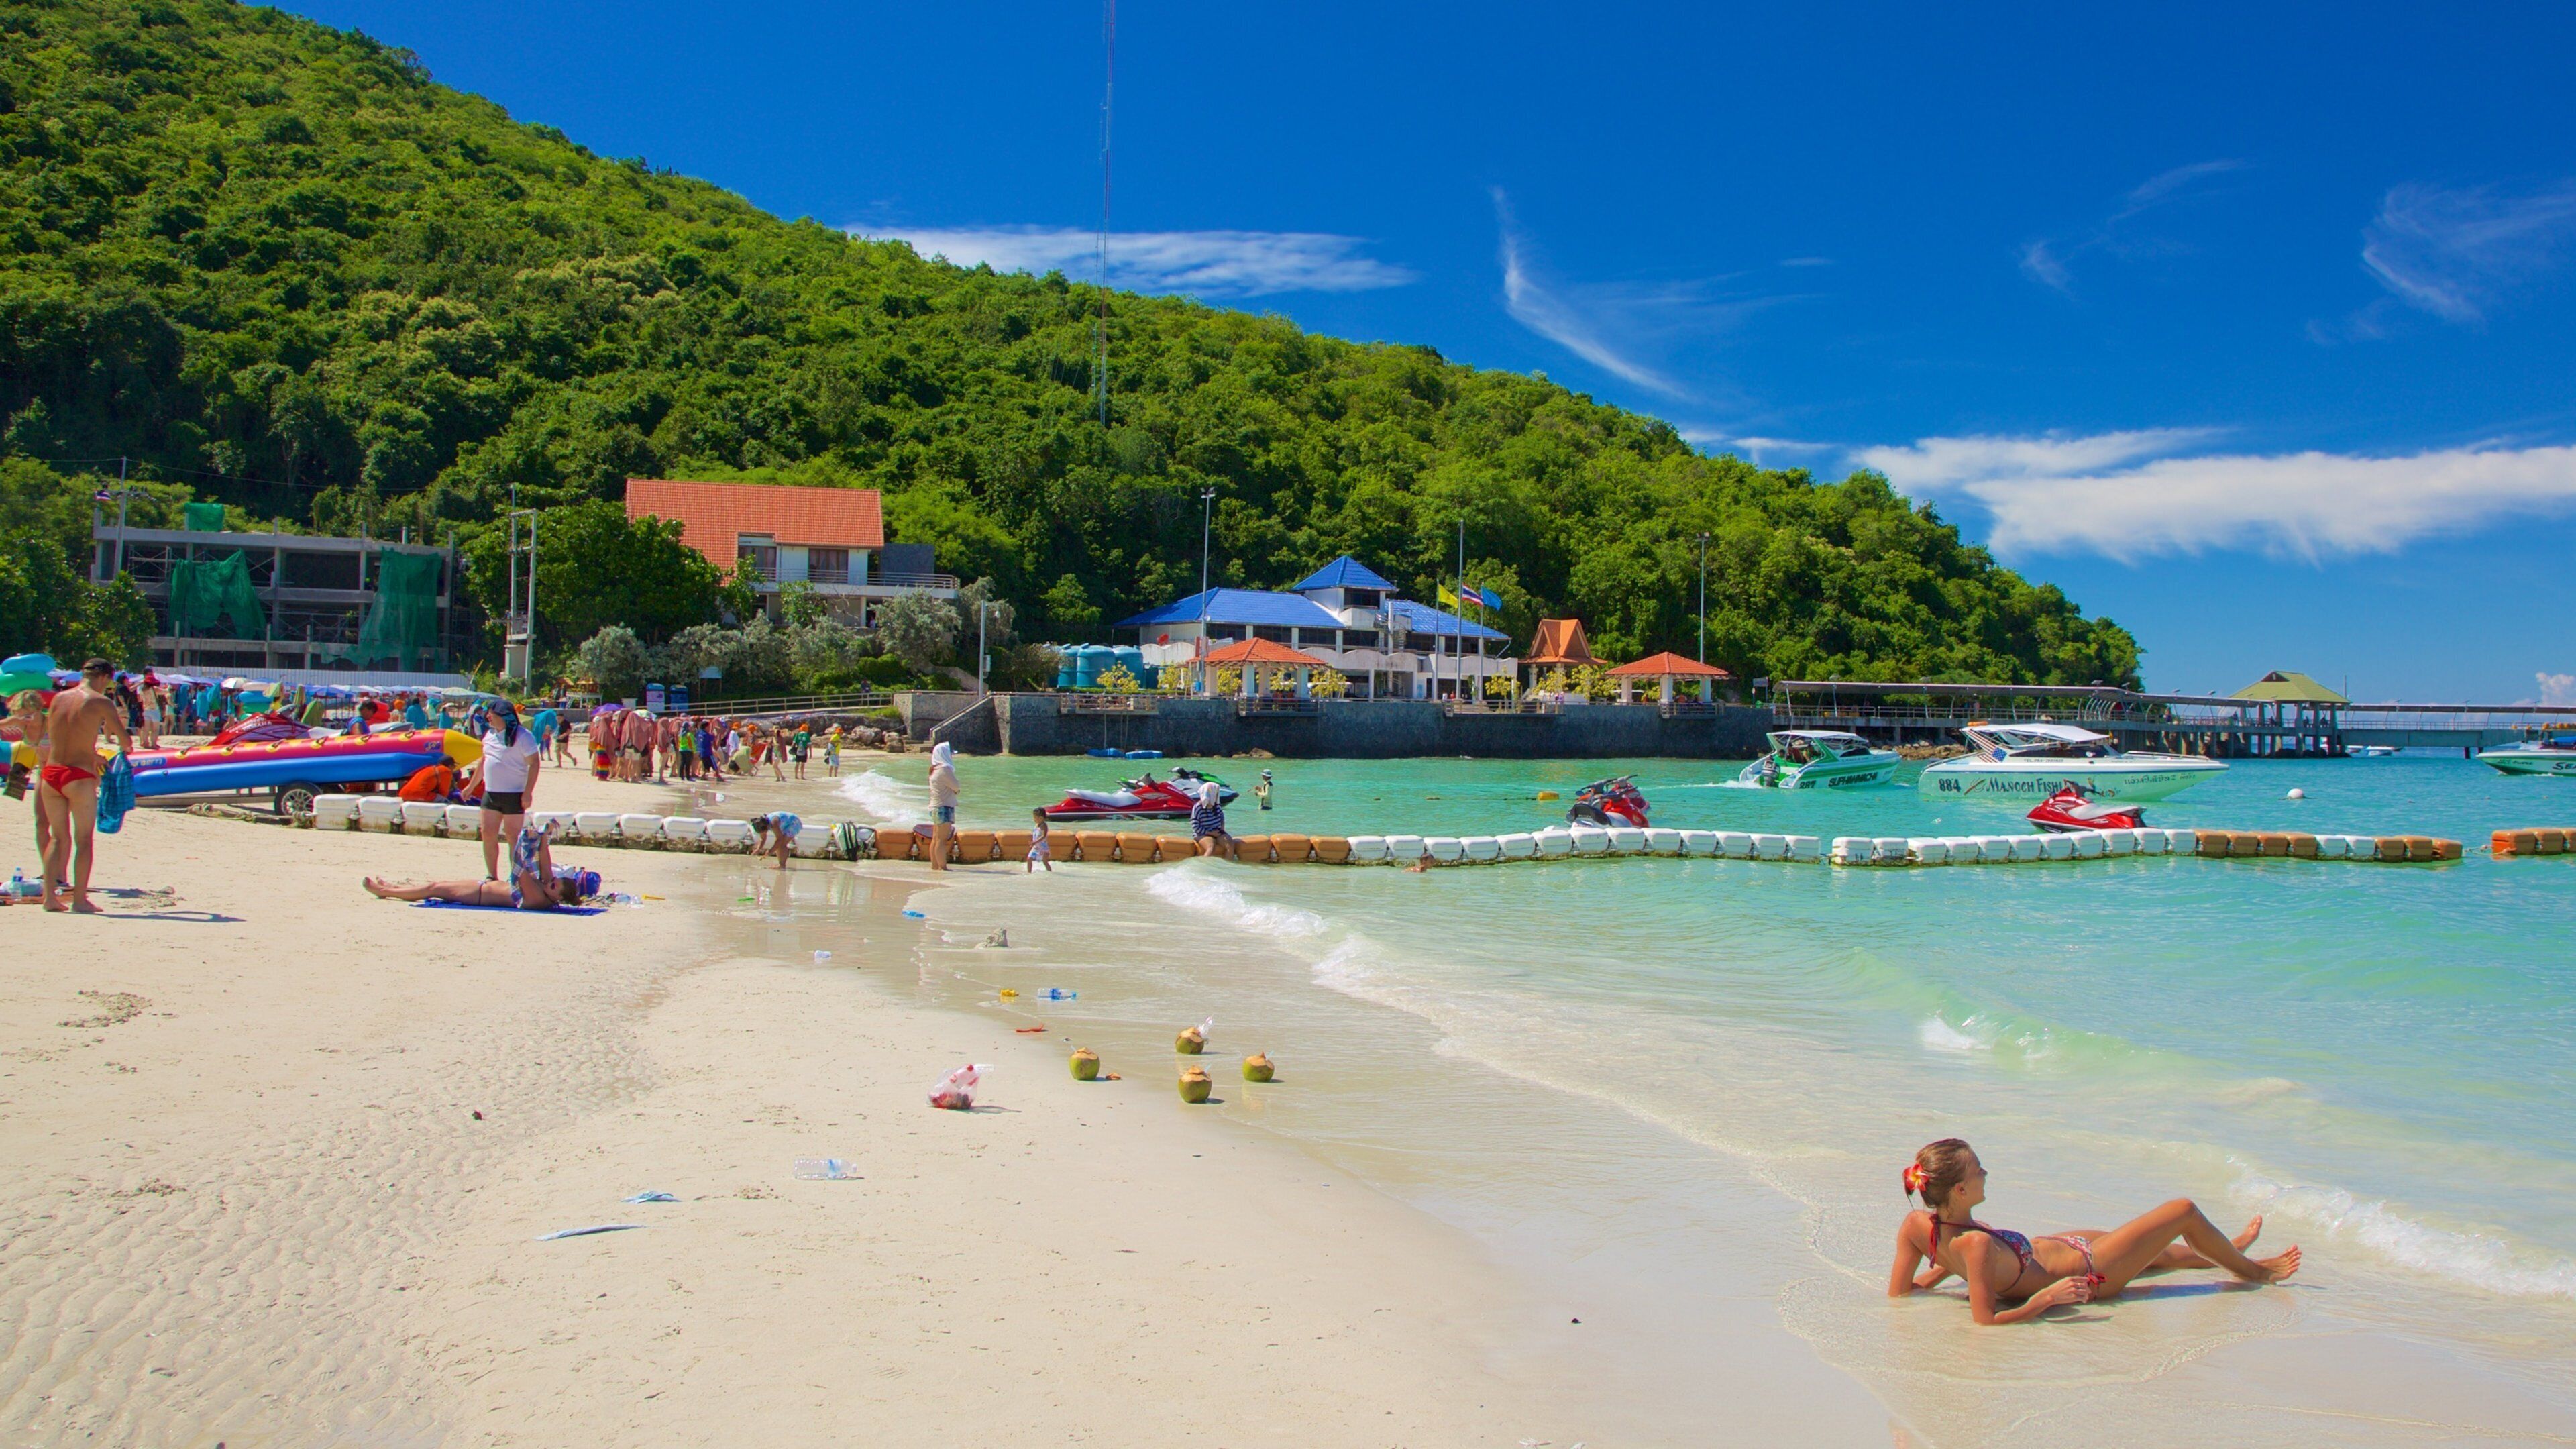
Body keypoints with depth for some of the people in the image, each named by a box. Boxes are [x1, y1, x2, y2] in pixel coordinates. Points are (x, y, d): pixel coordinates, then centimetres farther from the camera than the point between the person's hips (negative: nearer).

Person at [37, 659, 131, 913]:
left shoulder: (58, 698, 10)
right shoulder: (101, 702, -6)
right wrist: (125, 743, 21)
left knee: (58, 837, 15)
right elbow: (125, 740, -4)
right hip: (79, 777, -5)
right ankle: (79, 899, 5)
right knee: (84, 839, 5)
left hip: (50, 774, 5)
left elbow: (52, 738, 19)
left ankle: (50, 896, 11)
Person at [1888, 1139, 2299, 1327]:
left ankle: (2228, 1250, 63)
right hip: (2086, 1271, -8)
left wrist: (1945, 1269, -1)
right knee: (2184, 1211, 9)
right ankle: (2254, 1272, 39)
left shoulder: (1916, 1224, -21)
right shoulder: (1976, 1244, -41)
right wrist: (2046, 1298, -38)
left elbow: (1898, 1293, -12)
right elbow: (1986, 1320, -40)